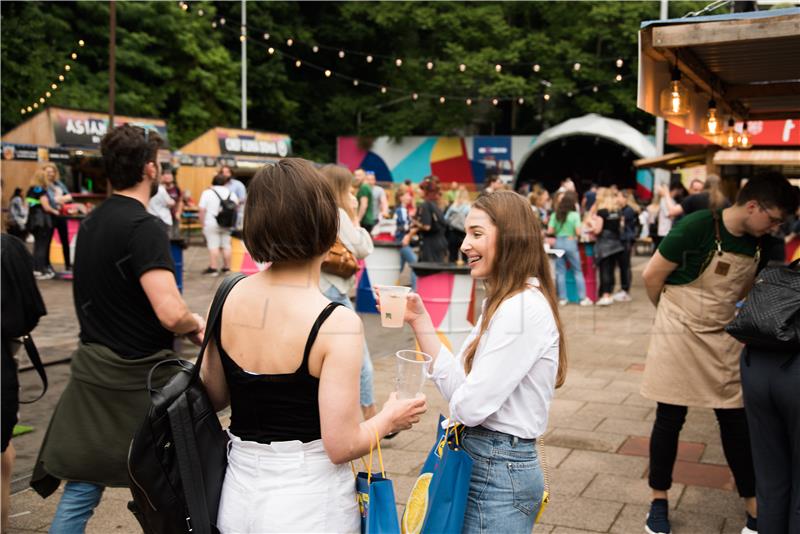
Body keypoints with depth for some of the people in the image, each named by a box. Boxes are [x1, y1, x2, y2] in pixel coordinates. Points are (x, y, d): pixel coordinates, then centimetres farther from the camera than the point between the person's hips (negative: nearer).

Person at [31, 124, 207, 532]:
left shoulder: (91, 222, 8)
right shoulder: (143, 227, -18)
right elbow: (171, 314, -29)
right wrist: (196, 325, -6)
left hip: (91, 373, 7)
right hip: (139, 378, -7)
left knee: (81, 488, 12)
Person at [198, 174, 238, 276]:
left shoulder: (207, 193, -5)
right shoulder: (231, 194, 7)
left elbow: (201, 210, -9)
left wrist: (203, 222, -2)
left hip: (211, 224, -4)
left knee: (213, 245, -4)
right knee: (226, 245, 10)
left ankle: (213, 268, -5)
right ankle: (227, 267, 15)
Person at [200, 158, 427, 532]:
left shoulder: (228, 297, -6)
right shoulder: (337, 324, -23)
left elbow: (213, 397, 6)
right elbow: (341, 446, -19)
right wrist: (389, 419, -2)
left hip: (237, 492, 5)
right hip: (308, 503, -4)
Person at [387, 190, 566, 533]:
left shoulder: (523, 307, -22)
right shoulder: (502, 303, 9)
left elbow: (469, 407, -23)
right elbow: (458, 388, 3)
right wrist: (420, 321, -1)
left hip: (499, 473, -9)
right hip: (481, 462, 9)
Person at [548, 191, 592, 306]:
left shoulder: (555, 214, 0)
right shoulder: (574, 215, -9)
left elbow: (550, 231, -2)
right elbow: (578, 232, -14)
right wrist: (576, 236, 8)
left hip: (558, 243, 3)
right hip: (571, 243, -3)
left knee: (560, 271, 7)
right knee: (577, 271, 6)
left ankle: (562, 298, 8)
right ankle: (582, 298, 6)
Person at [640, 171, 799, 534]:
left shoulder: (758, 242, -1)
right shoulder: (696, 227, -21)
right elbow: (651, 275, -12)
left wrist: (714, 312, 13)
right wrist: (675, 313, 5)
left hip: (724, 337, 5)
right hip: (679, 335, -5)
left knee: (736, 420, 9)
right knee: (670, 418, 4)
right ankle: (659, 501, 20)